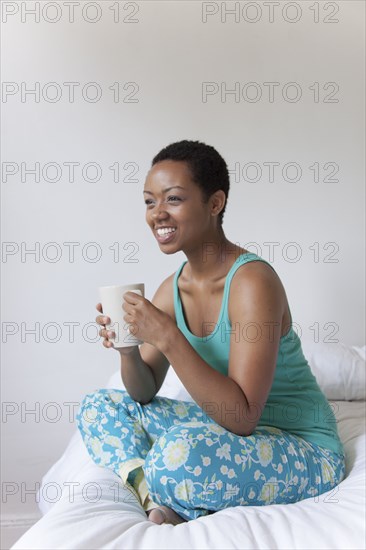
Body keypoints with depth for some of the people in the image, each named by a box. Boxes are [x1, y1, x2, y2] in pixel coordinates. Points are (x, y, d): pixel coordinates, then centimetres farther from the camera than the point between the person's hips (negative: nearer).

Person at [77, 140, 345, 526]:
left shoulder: (253, 280, -23)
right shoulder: (172, 290, 0)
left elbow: (243, 418, -28)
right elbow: (144, 394, 6)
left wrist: (168, 338, -31)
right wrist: (127, 348, -16)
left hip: (304, 452, -8)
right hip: (226, 430, 8)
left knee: (181, 450, -37)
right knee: (98, 407, 5)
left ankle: (172, 509, -3)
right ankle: (165, 506, -11)